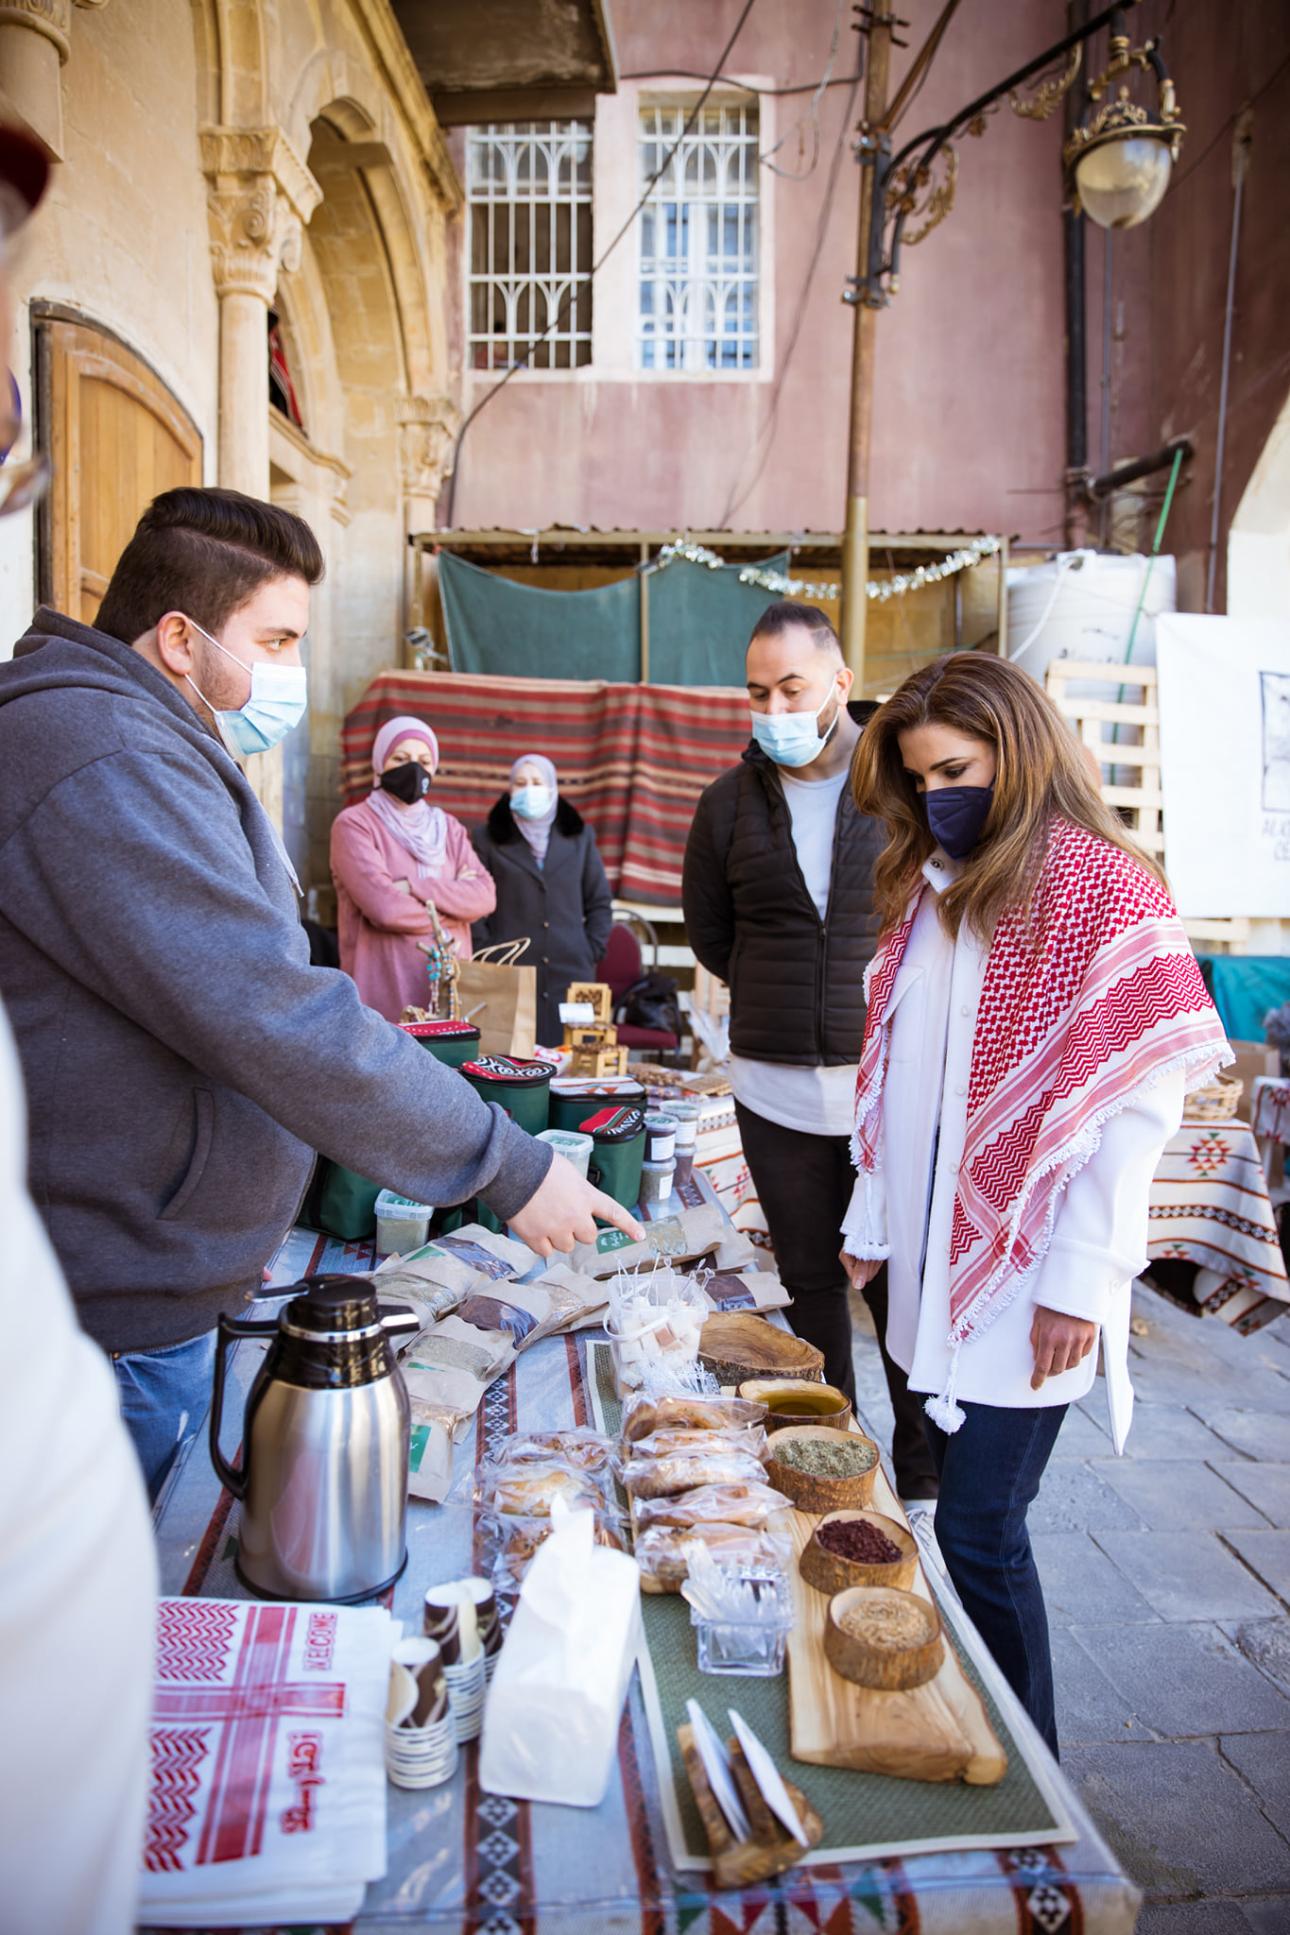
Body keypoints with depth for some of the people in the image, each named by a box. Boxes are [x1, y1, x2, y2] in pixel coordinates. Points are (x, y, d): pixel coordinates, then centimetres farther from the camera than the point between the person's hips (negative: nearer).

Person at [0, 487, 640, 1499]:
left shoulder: (139, 749, 14)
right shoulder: (113, 770, -23)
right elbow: (279, 1024, -29)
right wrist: (511, 1166, -22)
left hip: (149, 1273, 10)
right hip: (118, 1308, -10)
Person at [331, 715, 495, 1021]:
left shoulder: (448, 827, 14)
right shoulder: (354, 824, -3)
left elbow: (484, 896, 0)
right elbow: (385, 907, -16)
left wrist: (415, 887, -12)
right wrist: (451, 900, -1)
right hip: (384, 993, -5)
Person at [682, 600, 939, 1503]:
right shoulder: (731, 801, 6)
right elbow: (711, 936, 16)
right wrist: (794, 1000, 10)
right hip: (777, 1088, 3)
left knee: (901, 1281, 4)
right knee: (812, 1281, 14)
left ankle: (928, 1474, 23)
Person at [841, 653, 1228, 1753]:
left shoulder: (1101, 884, -10)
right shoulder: (928, 887, 12)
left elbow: (1140, 1097, -14)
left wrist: (1079, 1280, -15)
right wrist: (871, 1220, 13)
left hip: (1022, 1280, -6)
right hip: (933, 1268, 6)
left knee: (979, 1535, -1)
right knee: (966, 1510, 15)